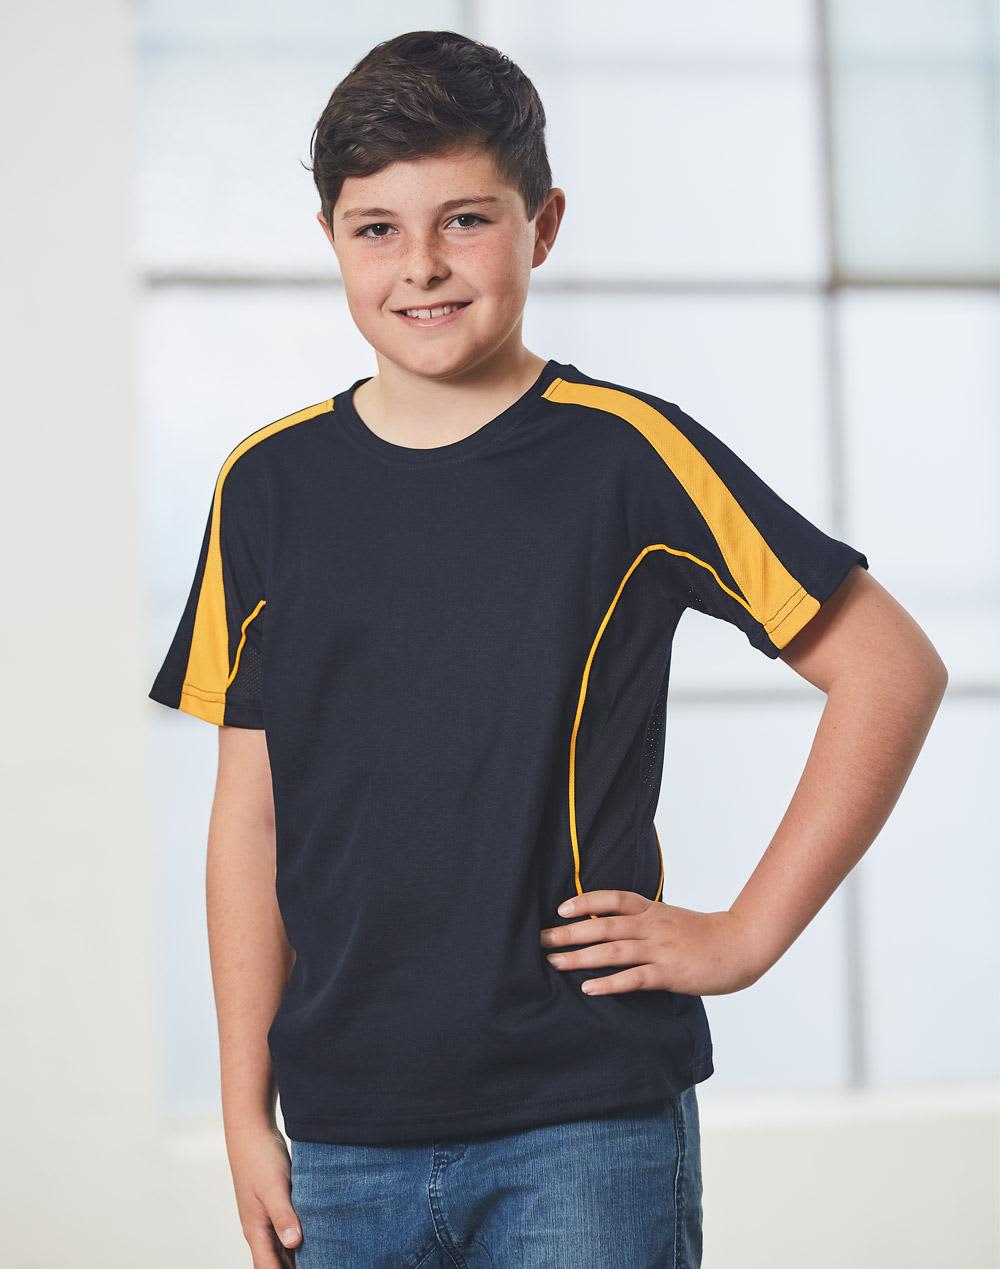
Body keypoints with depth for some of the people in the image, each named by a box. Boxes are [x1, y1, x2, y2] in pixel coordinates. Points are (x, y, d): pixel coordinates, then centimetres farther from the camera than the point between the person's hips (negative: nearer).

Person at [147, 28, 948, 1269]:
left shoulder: (627, 455, -4)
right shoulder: (270, 484, 6)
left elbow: (892, 669, -2)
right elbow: (252, 809, 9)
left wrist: (743, 935, -5)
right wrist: (247, 1113, 7)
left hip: (588, 1127, -3)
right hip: (347, 1140, 3)